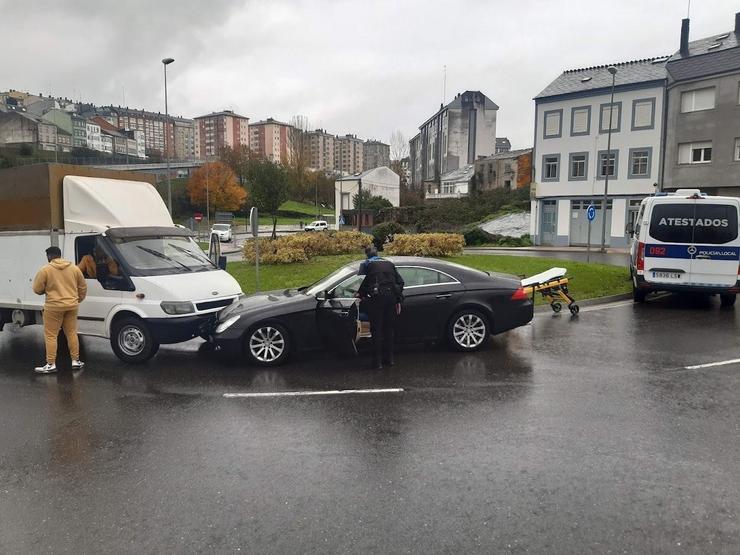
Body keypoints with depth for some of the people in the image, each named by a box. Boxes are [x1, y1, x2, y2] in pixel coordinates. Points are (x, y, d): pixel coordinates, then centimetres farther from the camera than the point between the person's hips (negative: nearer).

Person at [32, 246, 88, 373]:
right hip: (72, 306, 4)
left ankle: (51, 364, 4)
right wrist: (78, 300, 23)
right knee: (72, 333, 14)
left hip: (54, 307, -4)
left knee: (51, 335, 4)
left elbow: (37, 289, -4)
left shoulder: (45, 270, -8)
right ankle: (75, 361, 18)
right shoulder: (74, 268, 5)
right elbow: (83, 287, 10)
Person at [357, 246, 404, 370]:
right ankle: (389, 359, 24)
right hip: (392, 297, 4)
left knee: (377, 331, 2)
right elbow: (400, 282, 15)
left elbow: (361, 281, 2)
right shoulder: (389, 263, 21)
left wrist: (361, 294, 20)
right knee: (389, 329, 16)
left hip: (377, 298, -4)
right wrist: (398, 300, 16)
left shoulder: (366, 264, 10)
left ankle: (377, 362, 2)